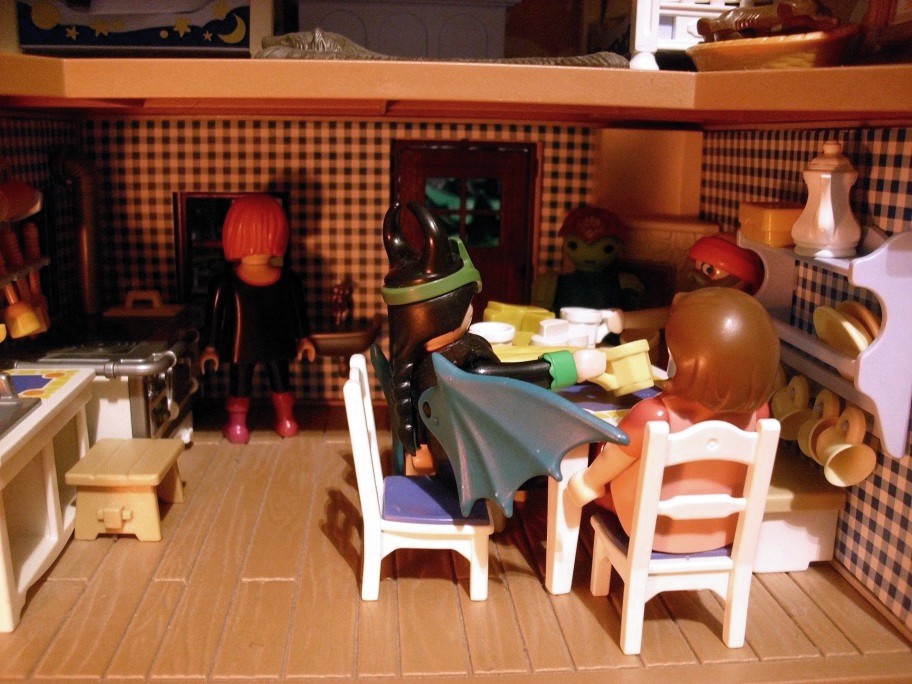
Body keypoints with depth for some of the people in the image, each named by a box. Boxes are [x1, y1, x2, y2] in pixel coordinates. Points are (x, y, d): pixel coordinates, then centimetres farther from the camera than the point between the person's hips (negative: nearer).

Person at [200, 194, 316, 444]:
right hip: (277, 345, 2)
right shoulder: (289, 280, -11)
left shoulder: (224, 284, -16)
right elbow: (298, 312, -2)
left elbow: (215, 317, -9)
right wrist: (304, 337, 11)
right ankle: (286, 421, 34)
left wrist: (211, 347, 0)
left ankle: (237, 426, 28)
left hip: (241, 347, -2)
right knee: (280, 380, 20)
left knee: (239, 384, 15)